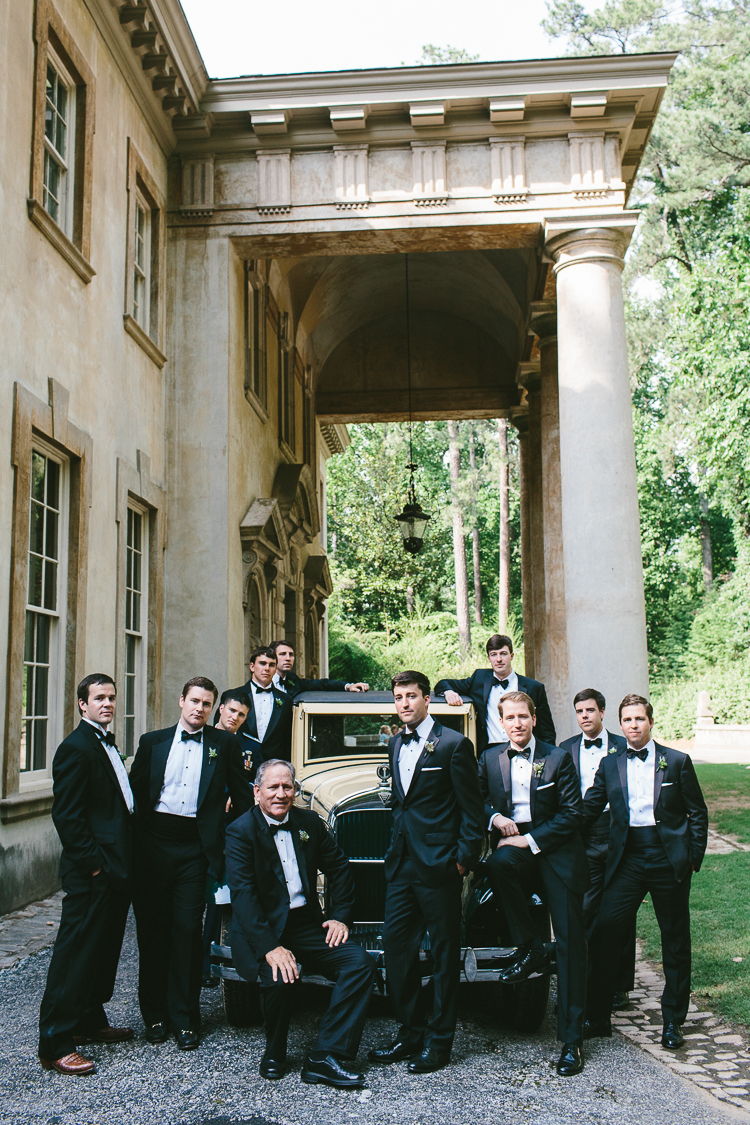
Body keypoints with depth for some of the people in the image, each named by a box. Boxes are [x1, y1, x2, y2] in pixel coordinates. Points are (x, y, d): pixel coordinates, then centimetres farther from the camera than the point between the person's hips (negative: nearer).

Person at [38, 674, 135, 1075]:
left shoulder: (106, 744, 17)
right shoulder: (75, 748, -14)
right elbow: (67, 815, -19)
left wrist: (123, 863, 15)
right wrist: (92, 862, -18)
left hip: (115, 869, 10)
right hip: (92, 875, -10)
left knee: (104, 948, 18)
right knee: (76, 952, -4)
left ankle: (90, 1021, 32)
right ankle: (55, 1044, 3)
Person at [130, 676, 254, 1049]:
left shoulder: (224, 743, 6)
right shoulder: (152, 742, 10)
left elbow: (242, 795, 8)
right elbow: (135, 792, 8)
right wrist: (134, 843, 0)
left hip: (194, 847, -1)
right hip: (153, 844, 2)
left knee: (187, 932, 1)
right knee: (152, 931, 7)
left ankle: (184, 1019, 10)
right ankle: (155, 1015, 20)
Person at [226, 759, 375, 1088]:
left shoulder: (309, 822, 7)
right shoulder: (241, 831, -9)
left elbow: (339, 867, 18)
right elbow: (243, 895, -18)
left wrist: (341, 916, 5)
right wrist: (270, 947, -28)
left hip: (308, 925, 5)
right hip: (263, 930, -5)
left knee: (361, 962, -15)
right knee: (280, 975, -32)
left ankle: (327, 1056, -13)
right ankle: (274, 1052, -1)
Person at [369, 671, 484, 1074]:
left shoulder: (453, 745, -7)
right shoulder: (395, 745, 14)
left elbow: (471, 809, -7)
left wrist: (465, 857, -12)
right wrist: (396, 849, 15)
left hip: (438, 864, -7)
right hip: (402, 861, 7)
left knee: (444, 950, 3)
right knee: (395, 942, 8)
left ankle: (439, 1040, 13)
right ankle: (409, 1032, 21)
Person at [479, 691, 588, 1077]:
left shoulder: (558, 758, 1)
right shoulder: (490, 759, 10)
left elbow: (572, 813, -3)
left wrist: (530, 840, -12)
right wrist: (493, 816, -7)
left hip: (555, 850, -2)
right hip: (513, 845, 2)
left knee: (570, 943, -4)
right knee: (497, 864, -35)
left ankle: (571, 1038, 5)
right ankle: (531, 950, -14)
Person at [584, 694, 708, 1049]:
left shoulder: (677, 761, 2)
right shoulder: (610, 764, 8)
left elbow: (698, 812, 5)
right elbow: (588, 810, 9)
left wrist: (694, 858, -1)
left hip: (668, 857, -1)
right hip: (627, 857, 1)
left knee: (675, 940, 8)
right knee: (604, 930, -7)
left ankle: (673, 1021, 23)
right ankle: (598, 1017, 5)